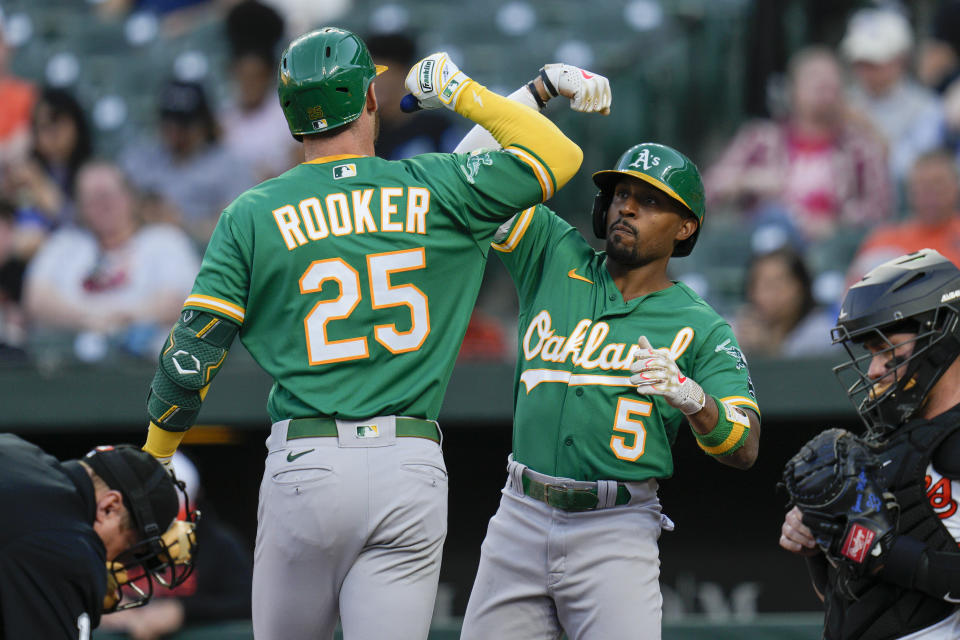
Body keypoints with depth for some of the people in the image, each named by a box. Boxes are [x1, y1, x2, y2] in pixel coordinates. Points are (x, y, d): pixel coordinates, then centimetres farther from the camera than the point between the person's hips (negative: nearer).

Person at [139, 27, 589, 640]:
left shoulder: (253, 215, 3)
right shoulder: (433, 191, 3)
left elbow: (191, 356, 2)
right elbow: (559, 156, 11)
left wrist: (151, 462, 16)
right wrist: (461, 92, 20)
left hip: (304, 466, 0)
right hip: (411, 467, 0)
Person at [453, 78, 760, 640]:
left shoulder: (700, 329, 1)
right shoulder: (557, 257, 10)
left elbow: (745, 449, -8)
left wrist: (689, 395, -28)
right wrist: (543, 89, 0)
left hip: (614, 533, -3)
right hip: (522, 520, 3)